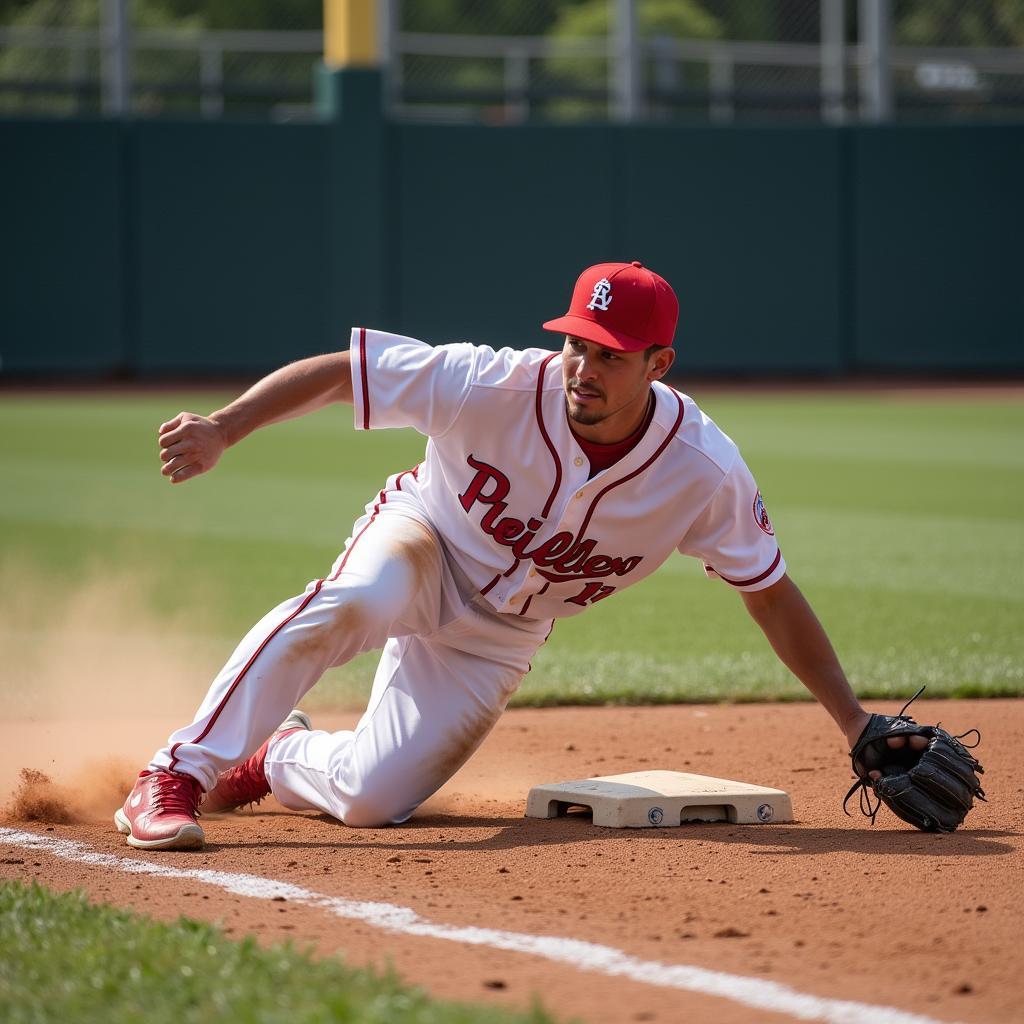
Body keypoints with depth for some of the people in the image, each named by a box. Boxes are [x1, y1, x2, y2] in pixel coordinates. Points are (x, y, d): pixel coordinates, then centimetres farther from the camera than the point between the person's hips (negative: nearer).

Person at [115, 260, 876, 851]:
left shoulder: (706, 473, -25)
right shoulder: (495, 386, -30)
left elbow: (771, 594, -13)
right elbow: (335, 372, -23)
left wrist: (855, 721, -14)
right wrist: (223, 429, -36)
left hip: (501, 636, 3)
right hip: (424, 538, -3)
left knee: (372, 801, -8)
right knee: (350, 603, -40)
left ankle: (276, 760, 28)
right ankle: (177, 777, -32)